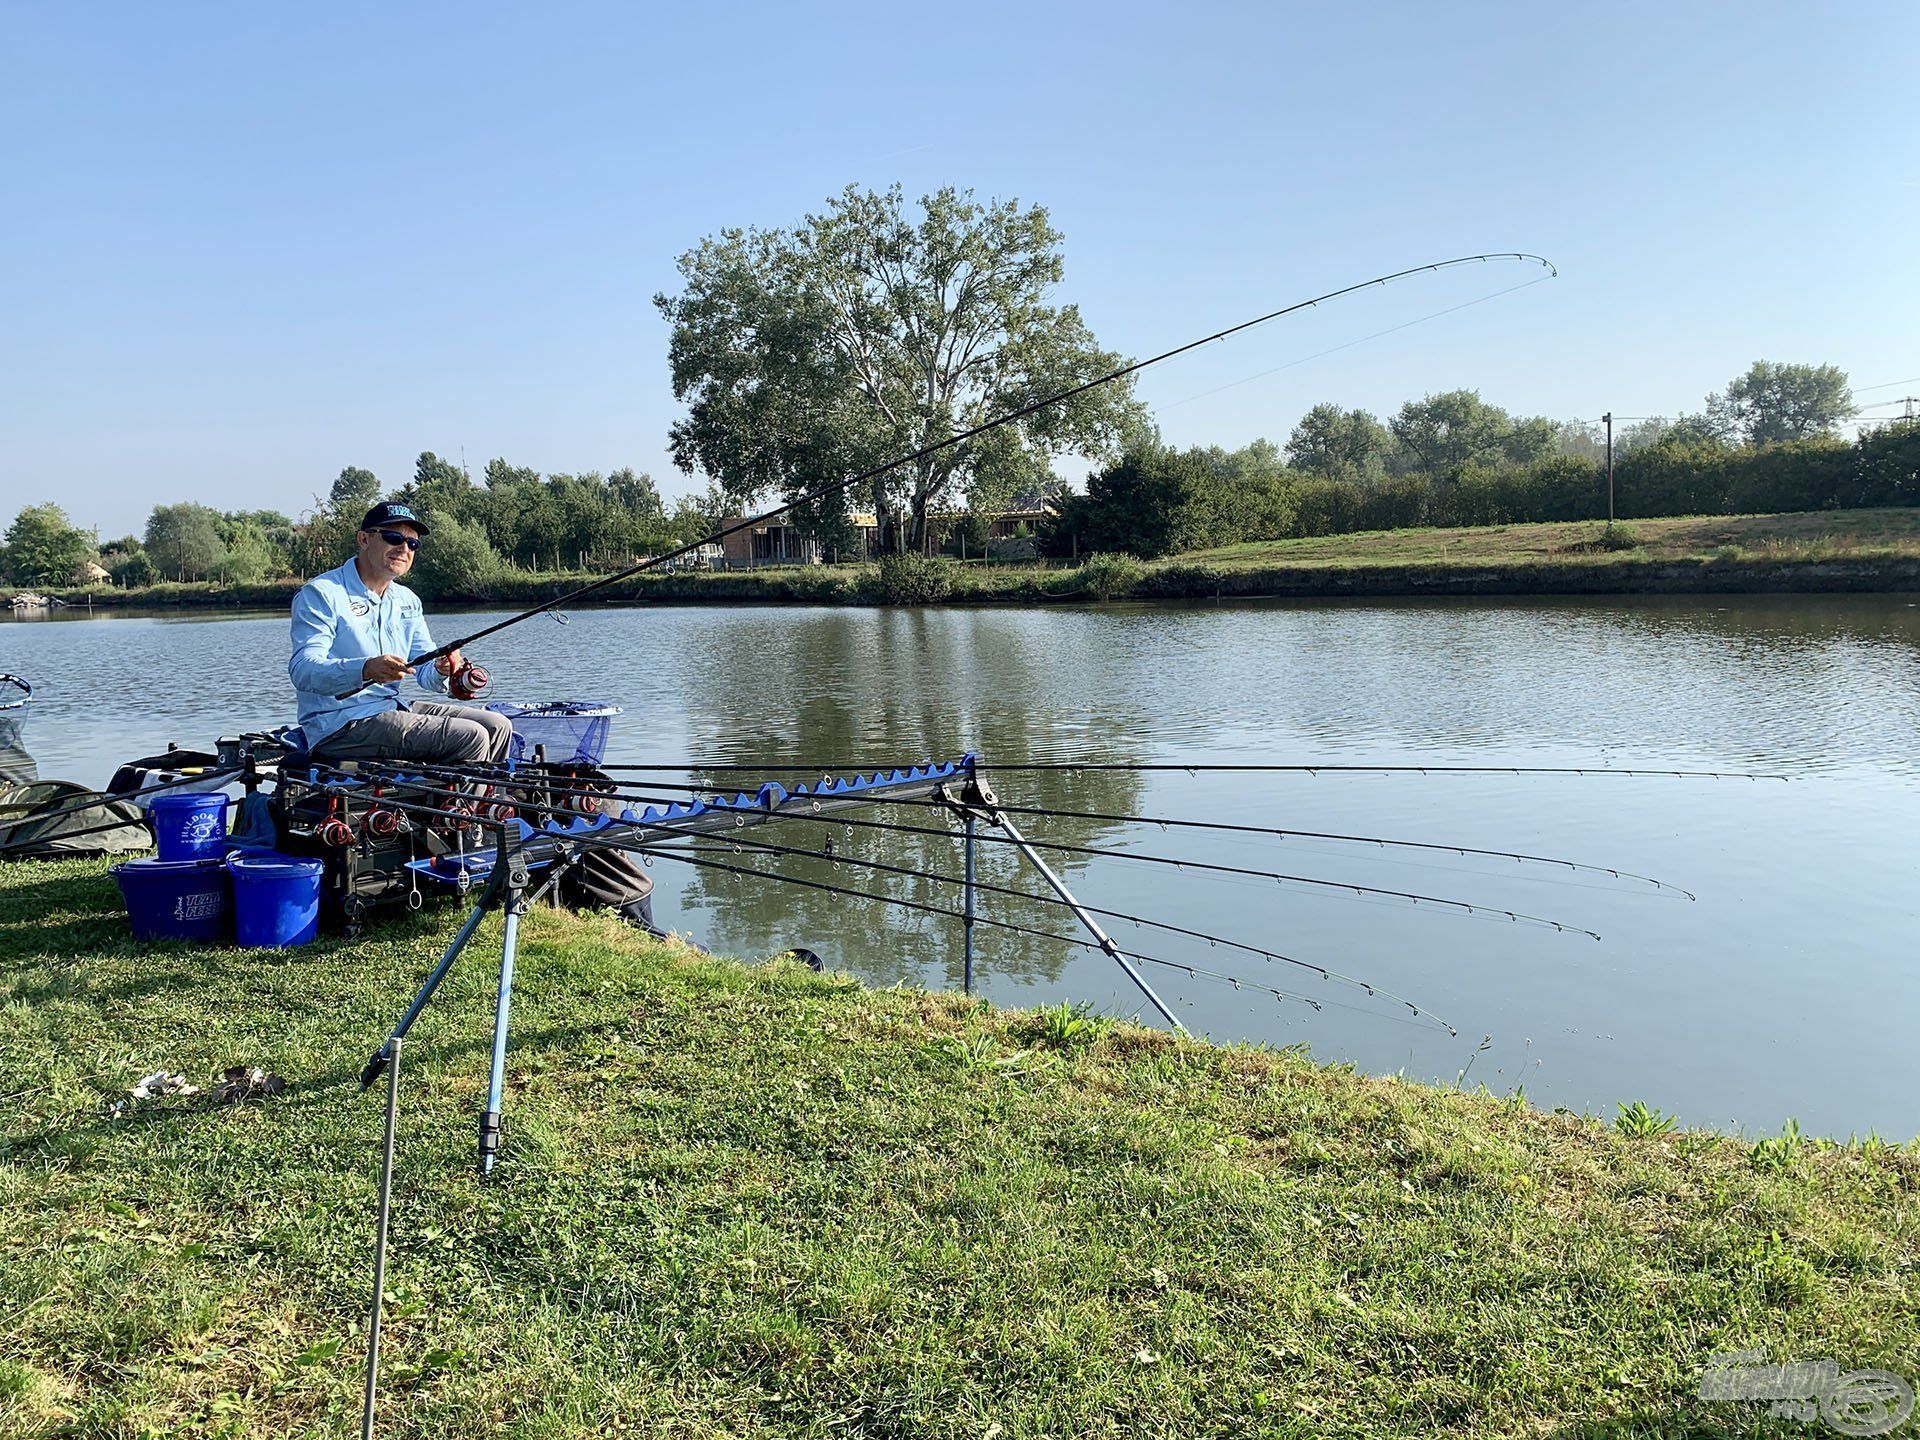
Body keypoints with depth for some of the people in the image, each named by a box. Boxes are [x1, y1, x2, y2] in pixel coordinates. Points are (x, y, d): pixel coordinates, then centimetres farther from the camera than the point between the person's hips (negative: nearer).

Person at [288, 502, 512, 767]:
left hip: (395, 707, 8)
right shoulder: (320, 593, -9)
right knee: (470, 739, -20)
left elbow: (424, 669, 13)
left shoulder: (407, 601, 16)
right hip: (341, 724, -8)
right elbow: (302, 669, -21)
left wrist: (440, 670, -14)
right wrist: (366, 669, -39)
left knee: (497, 726, 2)